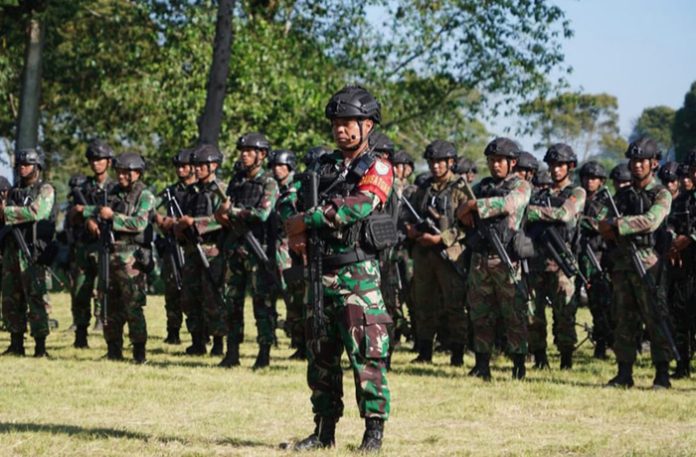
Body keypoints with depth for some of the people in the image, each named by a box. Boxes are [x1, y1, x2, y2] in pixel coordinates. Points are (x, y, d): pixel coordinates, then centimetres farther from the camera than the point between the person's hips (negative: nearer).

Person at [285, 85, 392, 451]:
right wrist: (295, 232, -4)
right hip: (320, 271, 7)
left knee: (366, 353, -10)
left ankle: (374, 431, -6)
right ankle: (324, 430, 17)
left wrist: (306, 220, -20)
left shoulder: (377, 170, -4)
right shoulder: (323, 166, 16)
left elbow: (358, 206, -21)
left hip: (358, 273, -7)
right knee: (320, 354, 10)